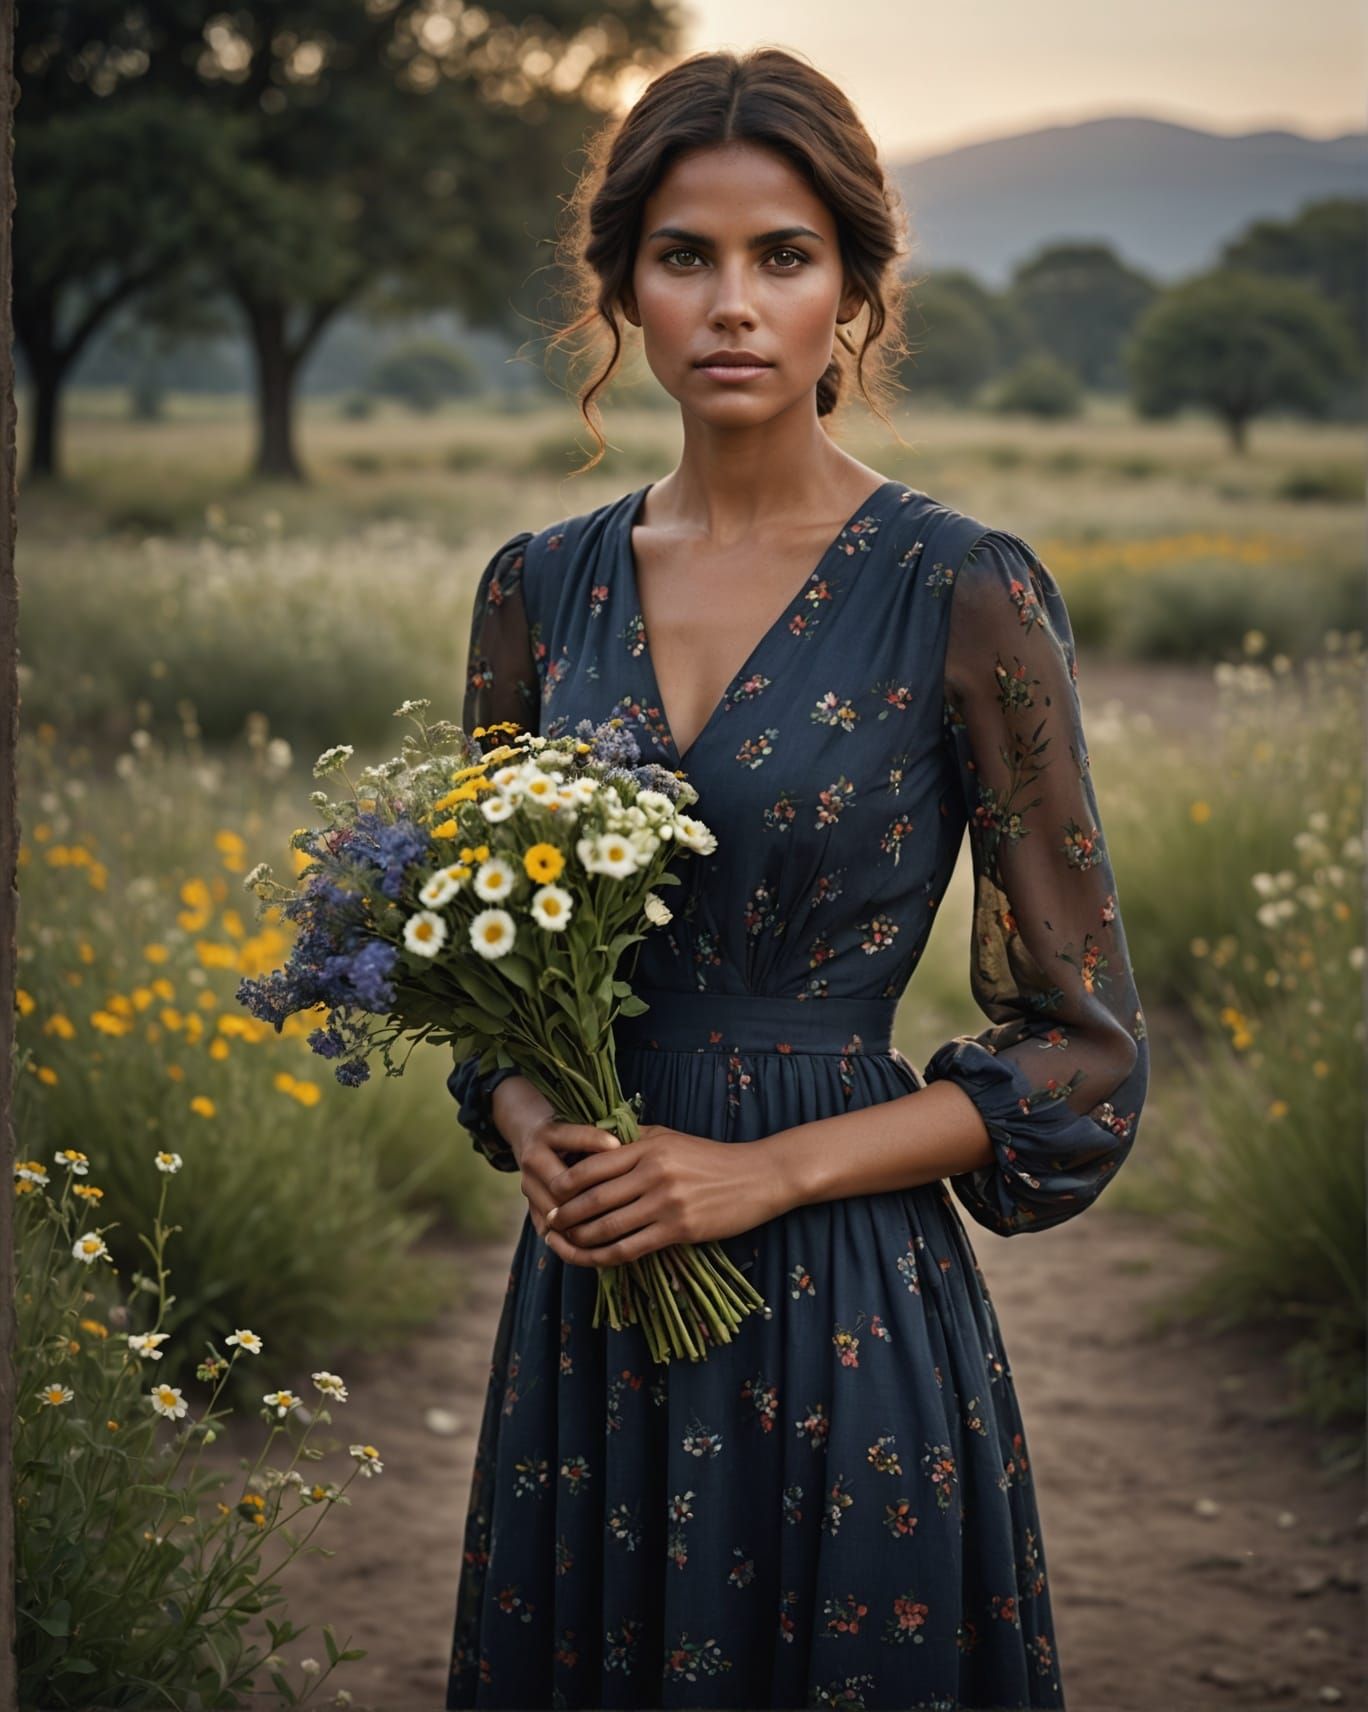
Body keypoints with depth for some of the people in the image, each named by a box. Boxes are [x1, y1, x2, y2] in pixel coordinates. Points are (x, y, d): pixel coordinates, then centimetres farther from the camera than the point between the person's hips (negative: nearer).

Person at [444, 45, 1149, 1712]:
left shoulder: (960, 592, -9)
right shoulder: (539, 585, 4)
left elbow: (1083, 1052, -7)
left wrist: (769, 1169, -15)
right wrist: (529, 1123, -6)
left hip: (850, 1303, -4)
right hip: (587, 1300, 4)